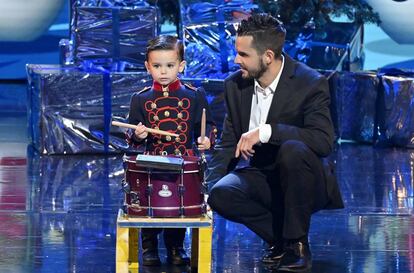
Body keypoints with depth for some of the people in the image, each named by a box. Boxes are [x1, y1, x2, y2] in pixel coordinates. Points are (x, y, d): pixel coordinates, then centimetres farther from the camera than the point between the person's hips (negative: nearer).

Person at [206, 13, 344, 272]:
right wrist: (209, 185, -9)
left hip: (307, 183, -4)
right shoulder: (235, 85, 0)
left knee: (292, 151, -38)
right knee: (221, 194, -27)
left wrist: (266, 131, -37)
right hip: (262, 177, 4)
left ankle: (297, 244, -18)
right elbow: (228, 143, 7)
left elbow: (324, 141, -29)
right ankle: (281, 239, -3)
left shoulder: (310, 83, -17)